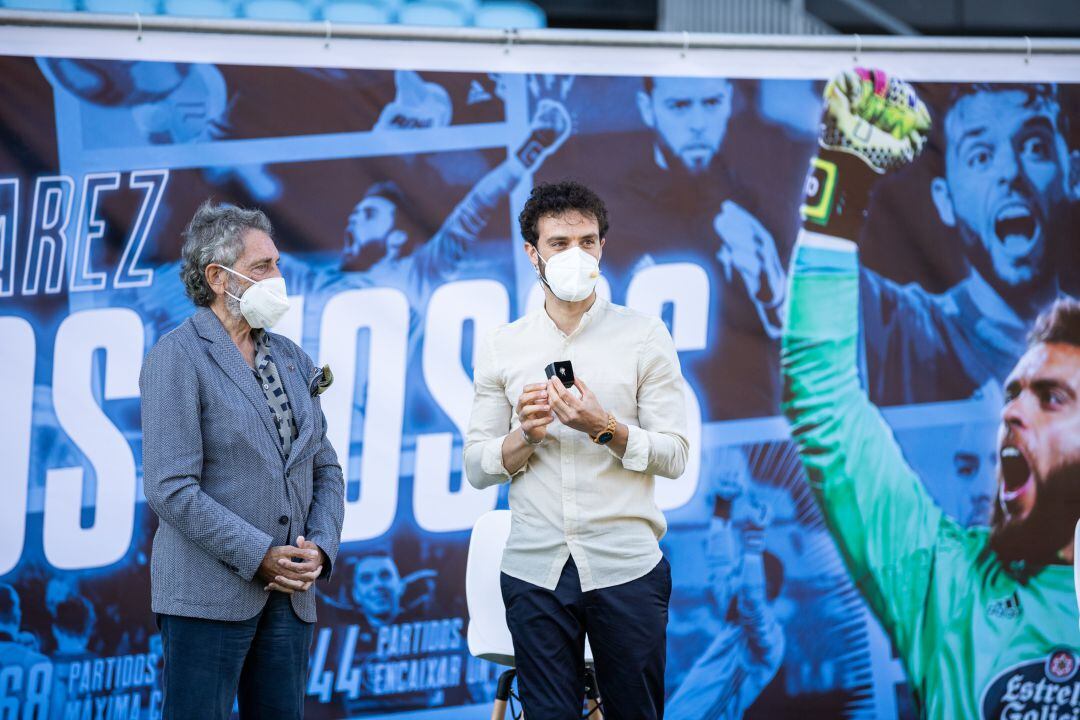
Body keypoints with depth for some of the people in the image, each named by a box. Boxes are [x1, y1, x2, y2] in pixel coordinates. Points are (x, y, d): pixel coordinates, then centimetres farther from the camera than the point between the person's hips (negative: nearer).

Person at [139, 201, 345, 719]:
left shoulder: (291, 359, 14)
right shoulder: (177, 358, -7)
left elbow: (326, 469, 16)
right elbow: (171, 489, -14)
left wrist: (318, 549, -2)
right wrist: (260, 555, -16)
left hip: (289, 594, 6)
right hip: (209, 595, -6)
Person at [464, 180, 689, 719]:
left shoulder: (644, 337, 3)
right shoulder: (500, 347, 8)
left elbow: (674, 455, -1)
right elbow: (477, 466, 7)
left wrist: (605, 428, -16)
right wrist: (525, 437, -12)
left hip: (625, 567, -1)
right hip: (535, 569, 1)